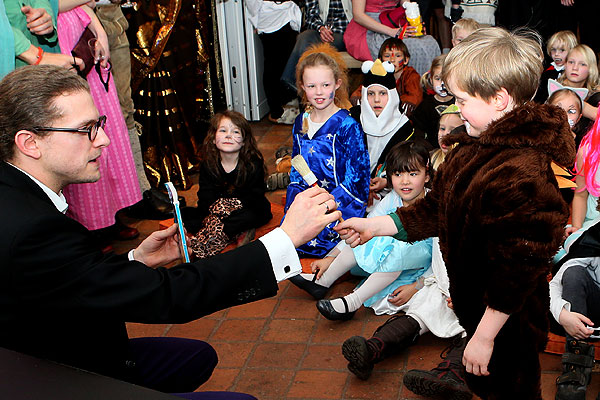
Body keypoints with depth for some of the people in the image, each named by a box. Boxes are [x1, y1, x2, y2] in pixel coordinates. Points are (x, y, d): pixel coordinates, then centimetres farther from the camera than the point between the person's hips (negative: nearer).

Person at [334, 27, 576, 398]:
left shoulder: (522, 173, -32)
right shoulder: (478, 147, 0)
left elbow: (517, 265, -29)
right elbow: (437, 208, 9)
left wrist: (485, 336, -22)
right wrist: (376, 226, 6)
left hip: (507, 323, -8)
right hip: (472, 304, 8)